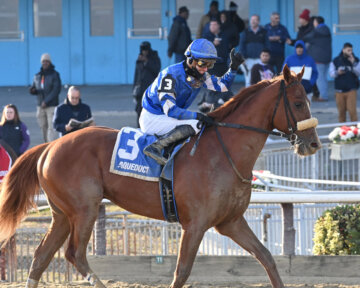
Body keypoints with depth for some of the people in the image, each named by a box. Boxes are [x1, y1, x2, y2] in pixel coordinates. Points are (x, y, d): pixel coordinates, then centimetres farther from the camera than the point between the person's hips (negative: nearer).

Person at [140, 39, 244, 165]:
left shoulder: (200, 75, 1)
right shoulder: (171, 75, -25)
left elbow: (222, 86, 11)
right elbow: (170, 110, -29)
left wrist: (233, 68, -6)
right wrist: (198, 116, -30)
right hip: (152, 119, -10)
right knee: (194, 125, -27)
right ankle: (155, 147, -27)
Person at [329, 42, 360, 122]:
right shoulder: (336, 61, 4)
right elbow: (331, 73, 6)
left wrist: (353, 63, -15)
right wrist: (337, 73, -14)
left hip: (351, 90, -1)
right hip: (340, 90, 1)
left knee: (352, 111, -9)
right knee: (341, 112, 4)